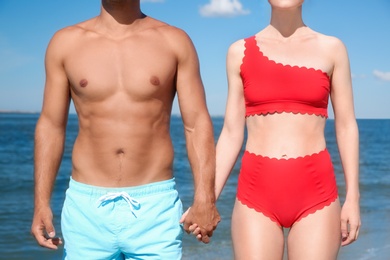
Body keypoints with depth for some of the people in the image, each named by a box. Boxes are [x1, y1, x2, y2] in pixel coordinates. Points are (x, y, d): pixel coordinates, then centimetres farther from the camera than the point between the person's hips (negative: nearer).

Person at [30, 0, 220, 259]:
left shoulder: (174, 41, 2)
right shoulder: (66, 42, 5)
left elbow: (197, 124, -1)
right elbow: (51, 126, 7)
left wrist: (204, 197, -12)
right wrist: (41, 203, 1)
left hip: (156, 207, -1)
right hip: (86, 207, 1)